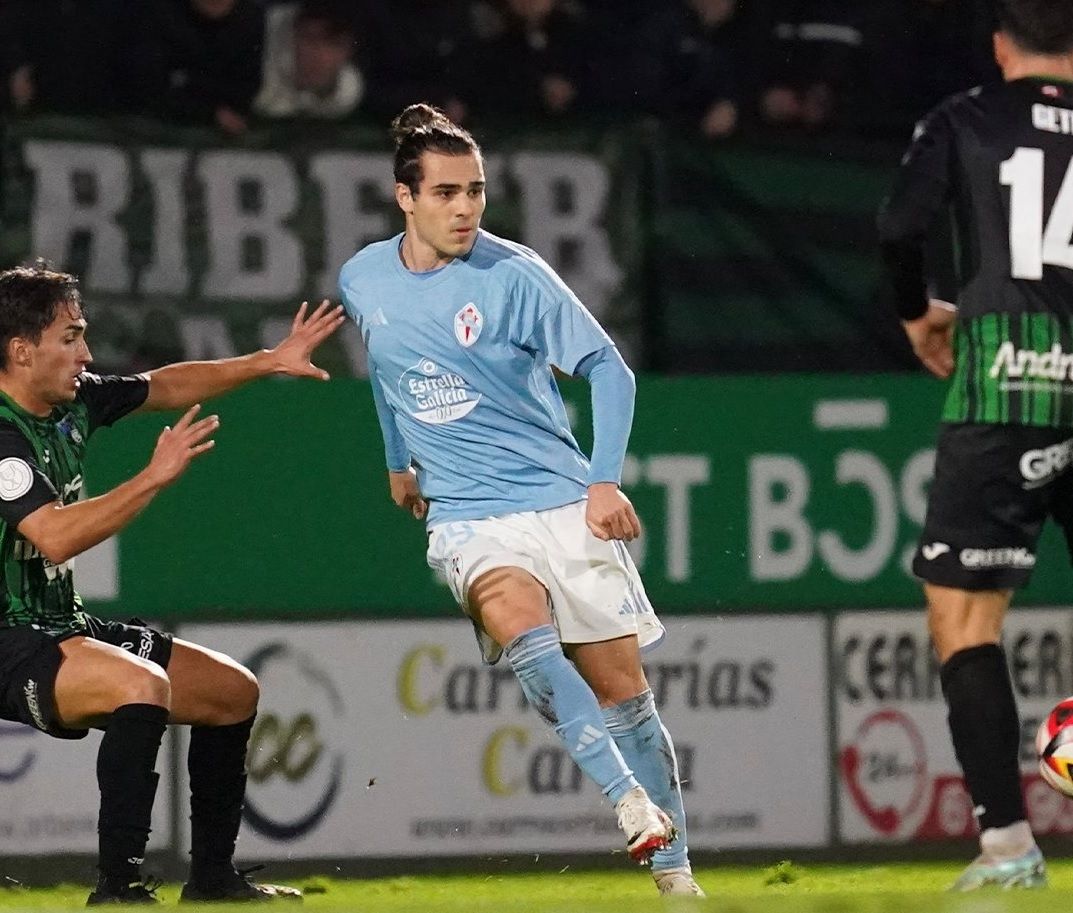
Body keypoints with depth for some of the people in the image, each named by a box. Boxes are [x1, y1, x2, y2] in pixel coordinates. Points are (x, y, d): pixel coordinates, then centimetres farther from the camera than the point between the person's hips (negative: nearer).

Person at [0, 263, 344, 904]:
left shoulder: (73, 401, 6)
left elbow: (166, 385, 22)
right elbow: (56, 537, -33)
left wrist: (269, 363, 18)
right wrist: (155, 477, -31)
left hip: (62, 627, 10)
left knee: (234, 690, 14)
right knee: (141, 683, -36)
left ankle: (212, 876, 24)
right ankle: (118, 888, -31)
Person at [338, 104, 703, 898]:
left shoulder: (513, 274, -9)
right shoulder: (363, 282, 3)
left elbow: (608, 369, -7)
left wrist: (605, 481, -17)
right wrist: (399, 460, 33)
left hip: (563, 501, -1)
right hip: (468, 519, 1)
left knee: (622, 690, -1)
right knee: (521, 627, -31)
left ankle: (674, 871, 10)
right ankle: (631, 802, -40)